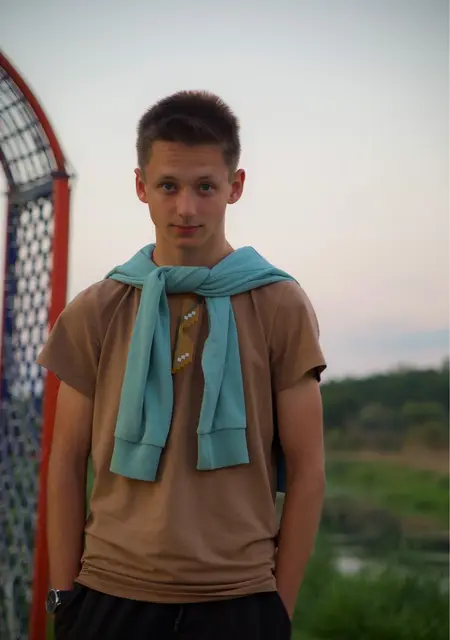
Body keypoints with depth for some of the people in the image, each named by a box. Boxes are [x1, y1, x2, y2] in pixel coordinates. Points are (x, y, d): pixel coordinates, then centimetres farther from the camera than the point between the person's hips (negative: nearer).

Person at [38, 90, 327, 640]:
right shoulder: (94, 314, 2)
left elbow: (305, 467, 0)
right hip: (109, 596, 1)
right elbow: (67, 463, 6)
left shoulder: (280, 307, -2)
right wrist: (64, 595, 3)